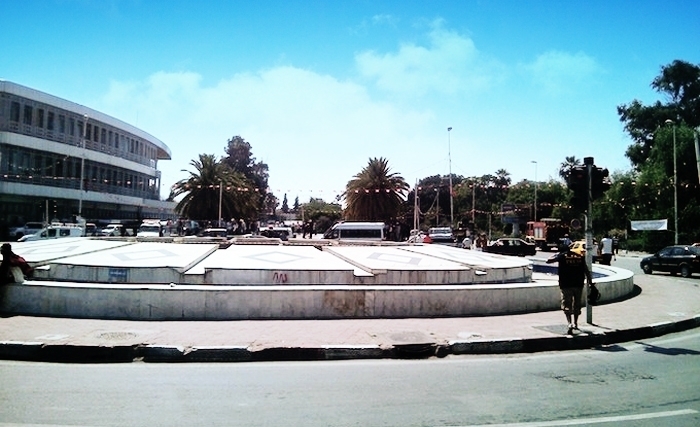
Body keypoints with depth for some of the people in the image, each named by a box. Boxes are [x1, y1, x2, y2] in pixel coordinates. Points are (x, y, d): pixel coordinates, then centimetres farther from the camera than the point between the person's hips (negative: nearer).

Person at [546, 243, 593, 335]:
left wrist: (557, 255, 14)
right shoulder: (580, 257, 8)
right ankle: (575, 324, 31)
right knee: (577, 305, 18)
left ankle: (570, 324, -19)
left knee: (567, 305, -1)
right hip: (578, 285, 4)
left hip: (566, 285, -4)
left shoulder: (562, 256, -2)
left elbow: (548, 260, 0)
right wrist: (590, 281, 8)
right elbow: (587, 271, 5)